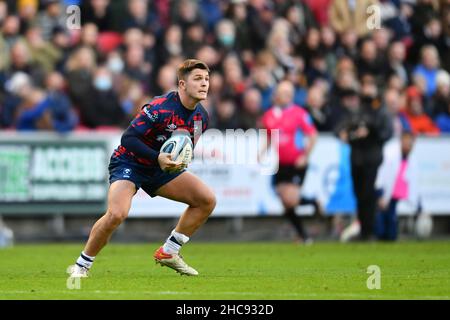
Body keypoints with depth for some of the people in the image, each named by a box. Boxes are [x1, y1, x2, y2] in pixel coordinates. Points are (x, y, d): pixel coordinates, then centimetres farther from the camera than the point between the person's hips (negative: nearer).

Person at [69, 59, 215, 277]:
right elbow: (128, 138, -26)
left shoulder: (201, 116, -3)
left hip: (162, 168, 8)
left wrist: (179, 160, -8)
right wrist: (157, 158, -35)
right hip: (129, 162, -8)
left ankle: (168, 253, 8)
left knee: (207, 200, -3)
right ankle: (81, 265, -10)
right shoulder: (160, 108, -26)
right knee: (116, 214, -30)